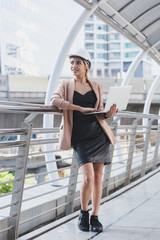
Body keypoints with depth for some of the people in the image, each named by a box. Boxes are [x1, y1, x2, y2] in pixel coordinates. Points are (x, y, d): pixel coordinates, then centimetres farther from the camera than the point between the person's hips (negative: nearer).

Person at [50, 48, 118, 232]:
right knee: (88, 177, -14)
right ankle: (83, 214, 10)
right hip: (80, 138, -2)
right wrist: (81, 108, -17)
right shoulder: (66, 85, 8)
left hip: (98, 134, 2)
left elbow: (100, 113, 16)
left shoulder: (96, 87, 13)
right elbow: (54, 100, -12)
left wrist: (109, 113, -7)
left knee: (98, 177, 1)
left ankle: (95, 217, 13)